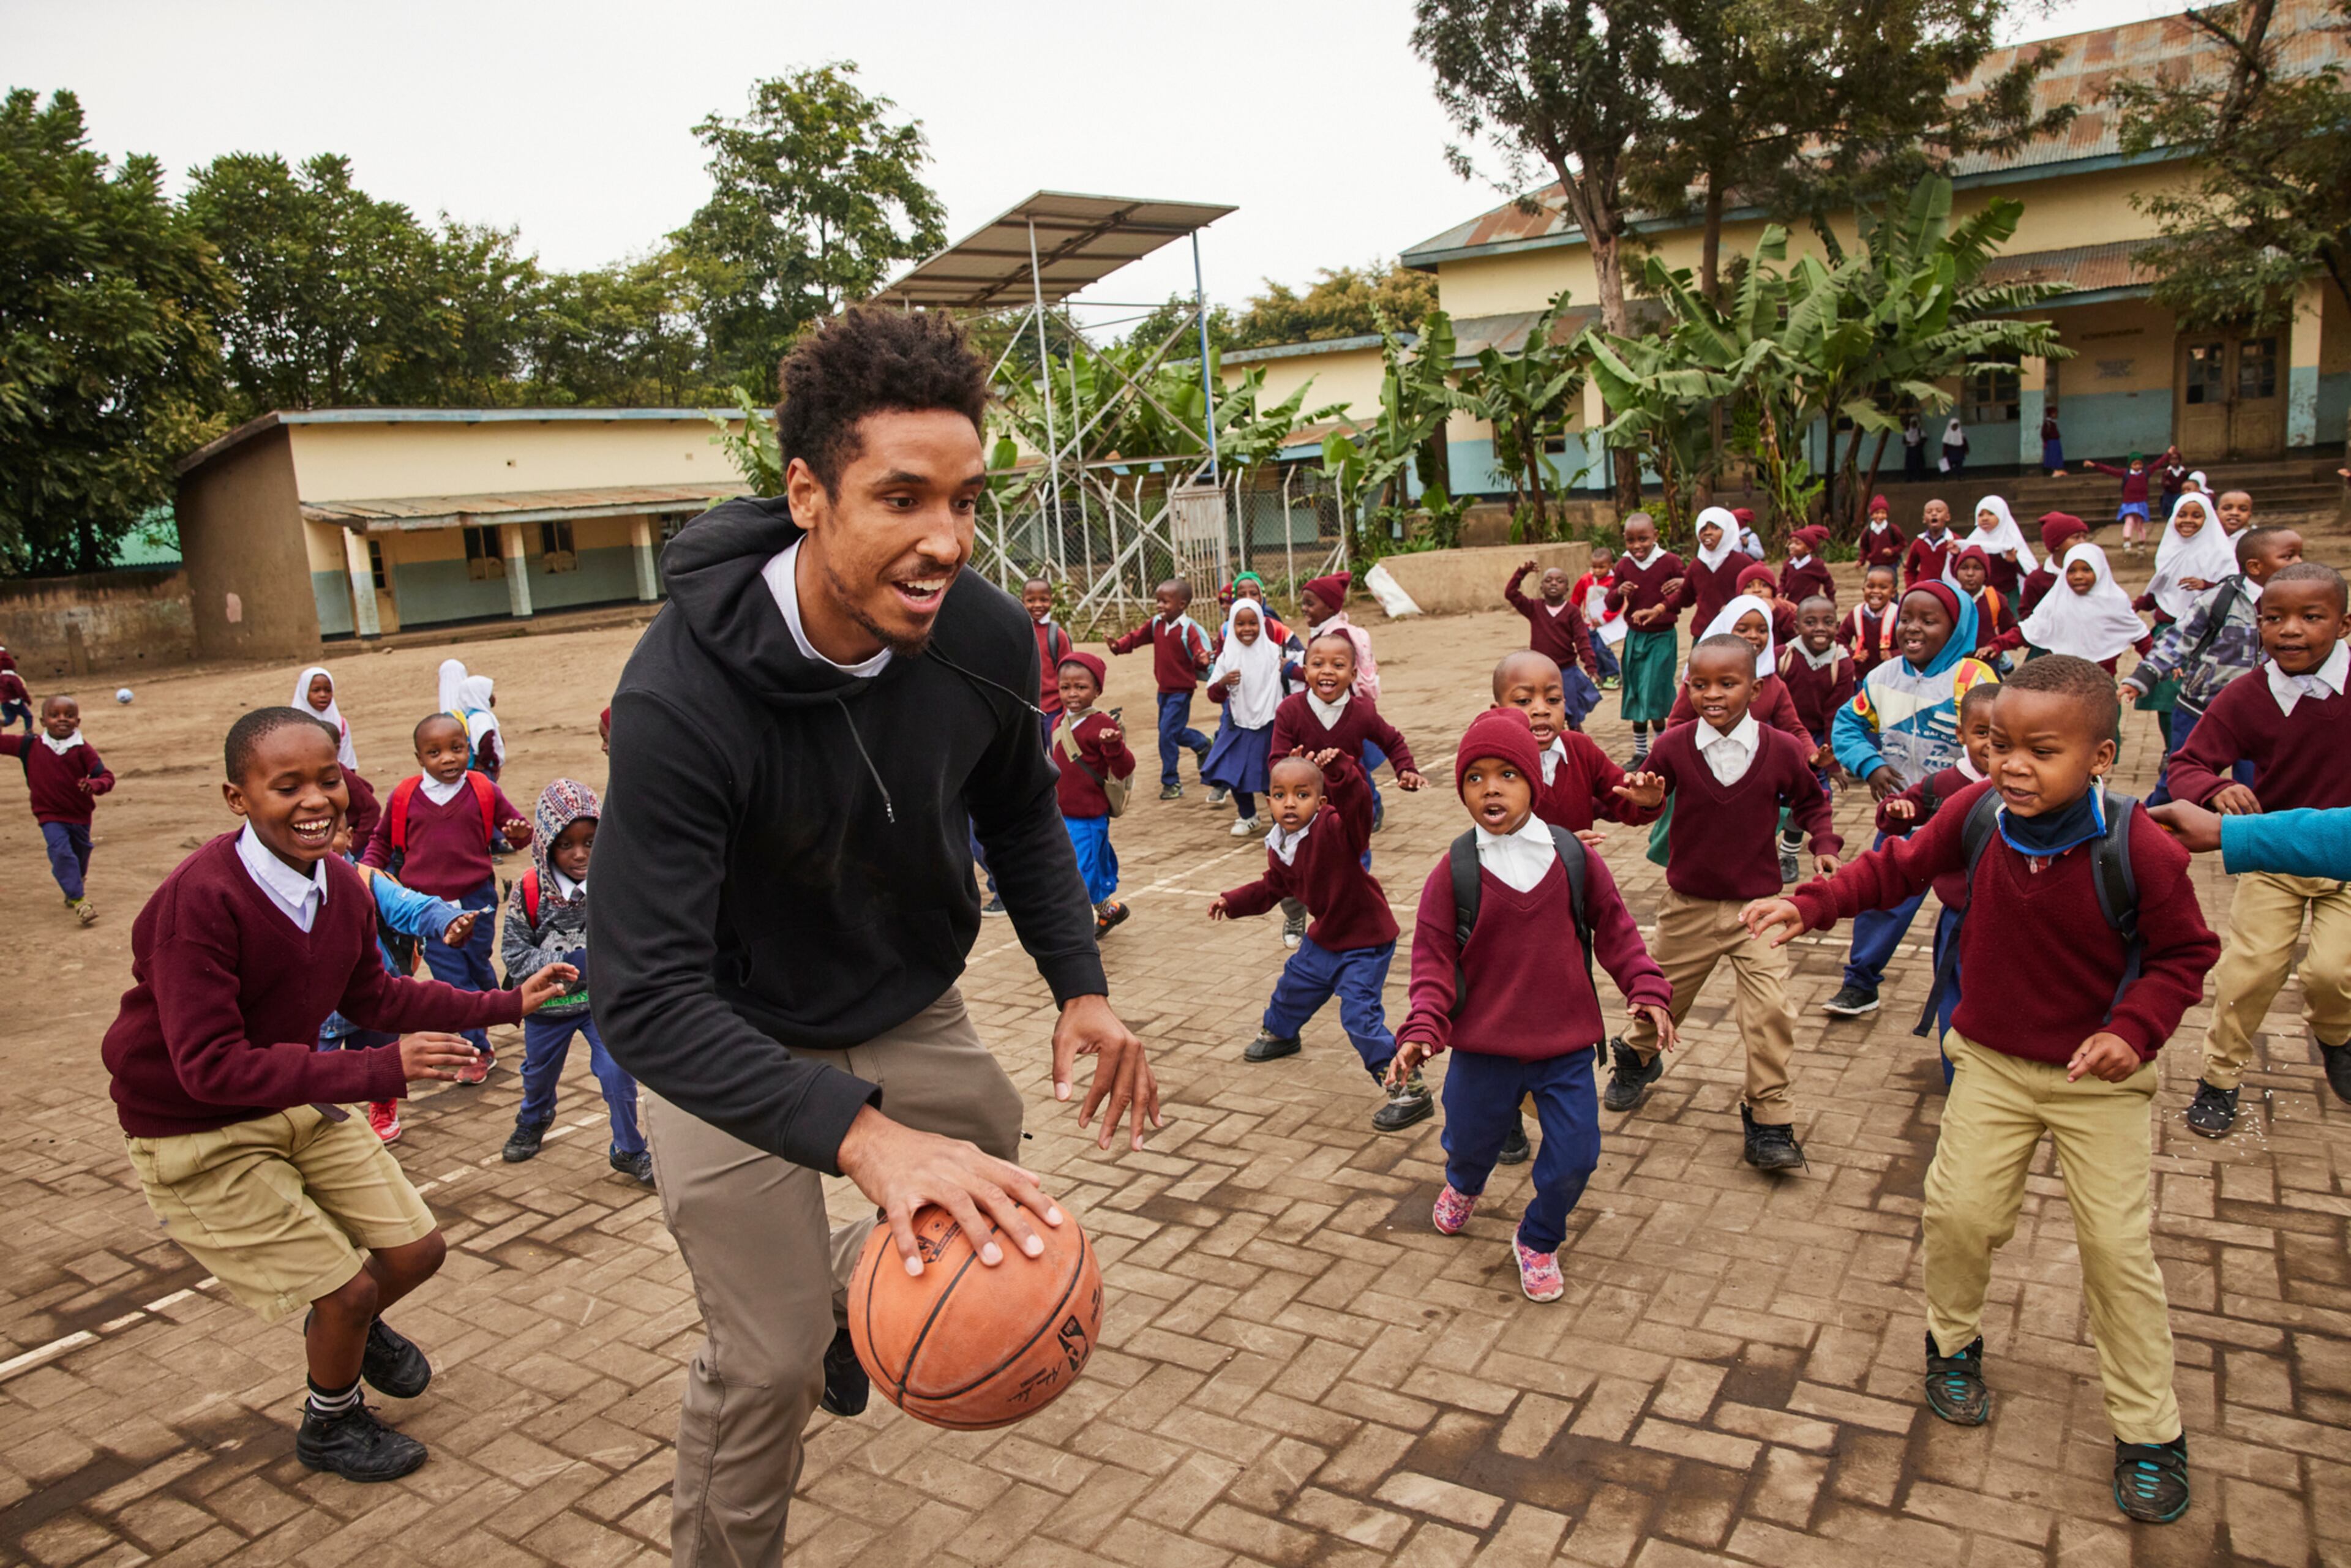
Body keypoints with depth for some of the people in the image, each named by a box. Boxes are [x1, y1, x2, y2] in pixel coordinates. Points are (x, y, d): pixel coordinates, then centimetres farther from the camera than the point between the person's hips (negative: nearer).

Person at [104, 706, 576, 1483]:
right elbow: (208, 1066, -33)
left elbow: (373, 996, 8)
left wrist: (508, 1004, 5)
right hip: (196, 1137, -7)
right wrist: (379, 1072, -41)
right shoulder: (199, 901, -32)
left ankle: (353, 1328, 46)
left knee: (417, 1249, 9)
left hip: (300, 1101, 7)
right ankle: (330, 1426, 31)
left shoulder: (341, 885, -8)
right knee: (346, 1288, -3)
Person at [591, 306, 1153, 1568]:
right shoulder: (681, 697, -34)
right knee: (766, 1362, 3)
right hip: (727, 1048, -4)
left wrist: (1080, 985, -9)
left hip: (911, 1013, 5)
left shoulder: (989, 638, -18)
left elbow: (1020, 816, 3)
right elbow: (643, 997, -35)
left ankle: (841, 1307, 49)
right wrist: (860, 1133, -48)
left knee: (996, 1221, 17)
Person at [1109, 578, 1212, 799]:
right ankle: (1202, 744, 50)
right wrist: (1118, 646, -12)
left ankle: (1171, 782, 3)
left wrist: (1202, 662, -51)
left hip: (1181, 691, -8)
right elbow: (1137, 637, 6)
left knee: (1167, 733, -10)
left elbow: (1200, 656, -28)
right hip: (1164, 689, 8)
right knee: (1174, 731, 21)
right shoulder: (1156, 624, 0)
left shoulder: (1189, 629, -21)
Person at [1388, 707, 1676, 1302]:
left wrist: (1646, 990, -2)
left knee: (1574, 1155, 3)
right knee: (1471, 1138, 20)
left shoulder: (1574, 858, -5)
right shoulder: (1453, 873, -10)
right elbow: (1433, 958, -7)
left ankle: (1537, 1241, 34)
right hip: (1483, 1045, -1)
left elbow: (1614, 929, 6)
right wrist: (1422, 1030, -17)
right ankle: (1463, 1186, 59)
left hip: (1566, 1045, 1)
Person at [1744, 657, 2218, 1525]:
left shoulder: (2140, 850, -24)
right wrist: (1810, 905, -12)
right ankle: (1953, 1343, 35)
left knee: (2118, 1247, 2)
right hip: (1992, 1062, 3)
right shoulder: (1977, 813, -17)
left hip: (2099, 1075, -2)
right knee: (1959, 1208, 4)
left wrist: (2136, 1028, -23)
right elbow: (1900, 867, -1)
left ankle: (2149, 1431, 21)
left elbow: (2186, 951, -9)